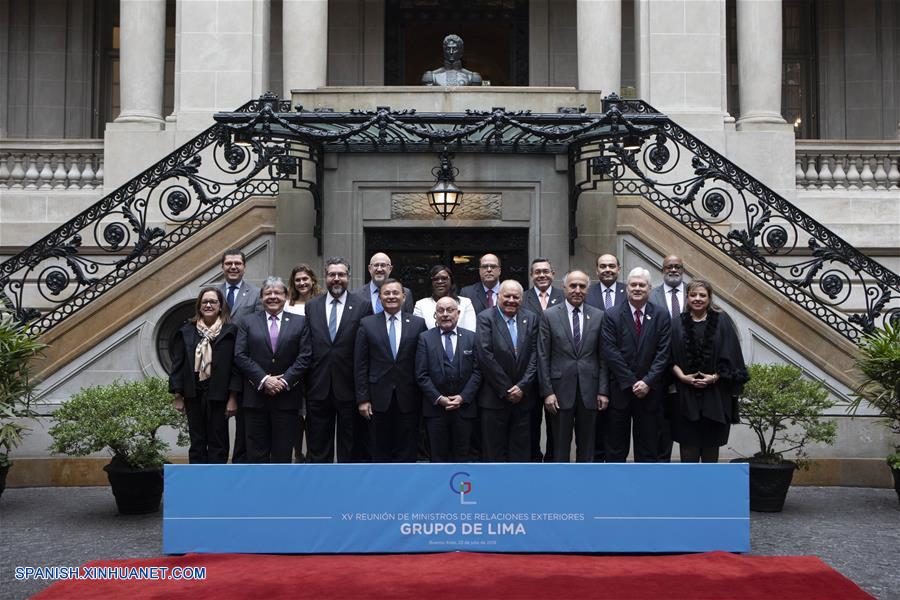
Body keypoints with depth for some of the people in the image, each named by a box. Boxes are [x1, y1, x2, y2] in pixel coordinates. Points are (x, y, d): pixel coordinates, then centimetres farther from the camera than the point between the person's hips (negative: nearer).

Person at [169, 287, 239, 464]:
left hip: (218, 396, -2)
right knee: (197, 443, 11)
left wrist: (233, 397, -9)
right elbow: (177, 364, 6)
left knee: (218, 444, 5)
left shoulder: (230, 331, -3)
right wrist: (177, 396, 2)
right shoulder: (186, 331, 4)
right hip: (193, 394, 3)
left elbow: (236, 365, -5)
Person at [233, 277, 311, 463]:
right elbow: (240, 355, -1)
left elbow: (304, 357, -1)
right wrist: (264, 380, -12)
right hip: (256, 396, 0)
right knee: (257, 450, 5)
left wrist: (285, 381, -11)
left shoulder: (300, 322, 6)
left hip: (287, 396, 0)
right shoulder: (248, 322, 8)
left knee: (283, 451, 4)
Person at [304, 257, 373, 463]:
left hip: (349, 389, -2)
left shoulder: (363, 307, -1)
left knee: (350, 449, 8)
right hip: (318, 389, 2)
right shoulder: (311, 306, 7)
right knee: (318, 447, 11)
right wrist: (304, 384, 0)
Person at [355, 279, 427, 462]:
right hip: (379, 398, 0)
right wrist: (362, 399, -3)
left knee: (407, 453, 5)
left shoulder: (418, 323, 2)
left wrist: (424, 397, 1)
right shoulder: (367, 324, 3)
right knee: (381, 452, 8)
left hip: (408, 399, 0)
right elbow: (360, 365, 2)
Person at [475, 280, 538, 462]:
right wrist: (506, 390, -12)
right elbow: (485, 356, -13)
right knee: (494, 449, 4)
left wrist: (522, 387, -8)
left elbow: (534, 355, 2)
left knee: (521, 450, 9)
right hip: (494, 397, -3)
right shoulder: (485, 318, -5)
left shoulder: (531, 318, 7)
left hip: (523, 396, 4)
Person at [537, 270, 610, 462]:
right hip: (560, 390, -2)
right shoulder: (549, 316, 0)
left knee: (586, 445, 10)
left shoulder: (598, 316, 5)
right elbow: (543, 357, -2)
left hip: (589, 390, 2)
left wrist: (603, 391, 0)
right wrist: (547, 392, -7)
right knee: (560, 446, 6)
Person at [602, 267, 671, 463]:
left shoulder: (661, 316, 3)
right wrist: (632, 383, -11)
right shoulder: (612, 315, -1)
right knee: (616, 447, 7)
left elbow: (663, 353, -2)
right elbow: (611, 352, -7)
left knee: (648, 447, 7)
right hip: (620, 390, -1)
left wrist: (647, 382, -12)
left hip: (650, 392, 1)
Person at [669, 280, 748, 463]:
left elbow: (730, 356, -2)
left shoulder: (721, 321, 1)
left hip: (714, 393, 0)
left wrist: (714, 377, -12)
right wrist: (682, 376, -13)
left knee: (711, 441, 7)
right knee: (688, 441, 3)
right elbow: (671, 358, 2)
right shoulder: (678, 323, 4)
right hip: (685, 393, 0)